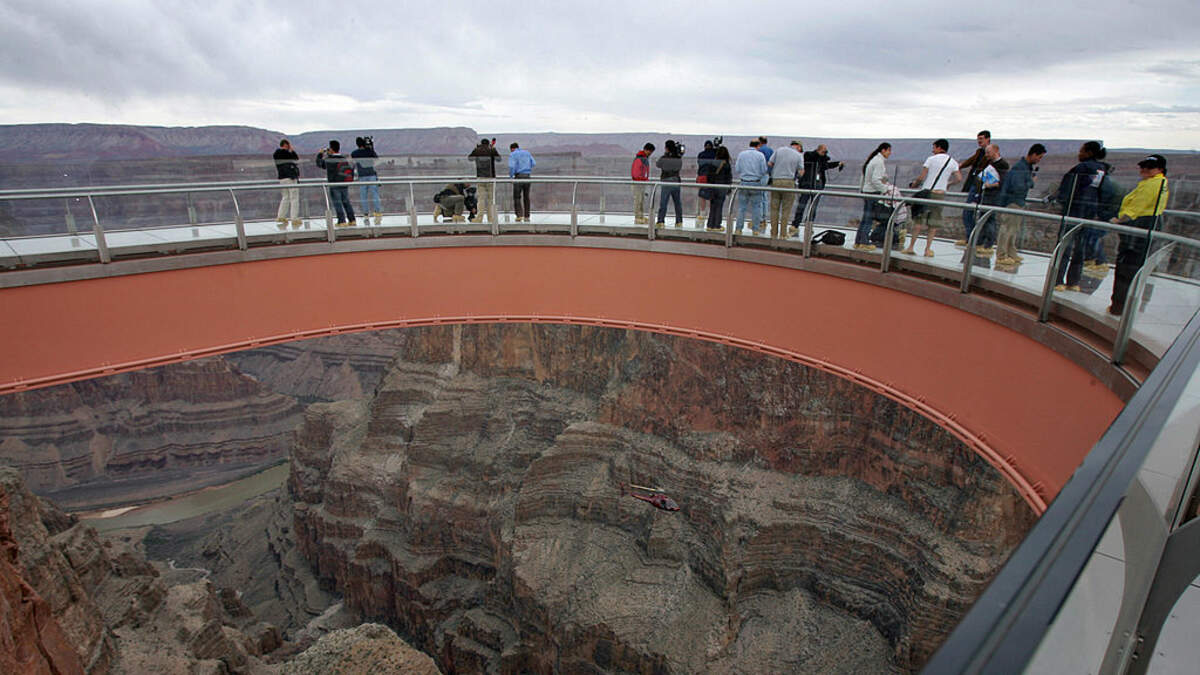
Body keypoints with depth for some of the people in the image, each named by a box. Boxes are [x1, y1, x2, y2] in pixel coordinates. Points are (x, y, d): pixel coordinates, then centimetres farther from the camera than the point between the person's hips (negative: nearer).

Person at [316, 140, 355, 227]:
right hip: (344, 184, 5)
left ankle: (342, 221, -5)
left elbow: (319, 163, 5)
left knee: (337, 203, -1)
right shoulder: (344, 158, 5)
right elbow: (351, 168, 13)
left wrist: (320, 154, 19)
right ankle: (352, 220, 11)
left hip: (334, 185, -5)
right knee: (346, 202, 12)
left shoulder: (328, 159, -9)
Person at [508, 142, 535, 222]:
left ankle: (519, 215, -11)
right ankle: (526, 217, 10)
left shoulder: (512, 154, -1)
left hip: (518, 176, -4)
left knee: (517, 197, 2)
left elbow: (511, 166, -13)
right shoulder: (527, 152, 15)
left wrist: (511, 176, 0)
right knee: (526, 197, 10)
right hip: (527, 176, 4)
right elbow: (534, 164, 11)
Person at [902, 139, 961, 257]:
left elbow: (921, 177, -7)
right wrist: (947, 184, 17)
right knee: (933, 223, 6)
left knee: (918, 220, 0)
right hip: (940, 194, 3)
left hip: (927, 192, -3)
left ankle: (911, 247, -1)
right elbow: (959, 178, 1)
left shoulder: (931, 159, -3)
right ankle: (928, 249, 5)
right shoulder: (953, 162, 9)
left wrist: (914, 184, 11)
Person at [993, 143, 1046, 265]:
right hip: (1011, 201, -10)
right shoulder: (1019, 168, -18)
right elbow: (1018, 187, -27)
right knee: (1007, 229, -6)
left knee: (1015, 229, 14)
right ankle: (1001, 256, -2)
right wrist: (1031, 182, -12)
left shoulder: (1028, 166, 13)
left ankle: (1011, 253, 21)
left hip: (1019, 202, 10)